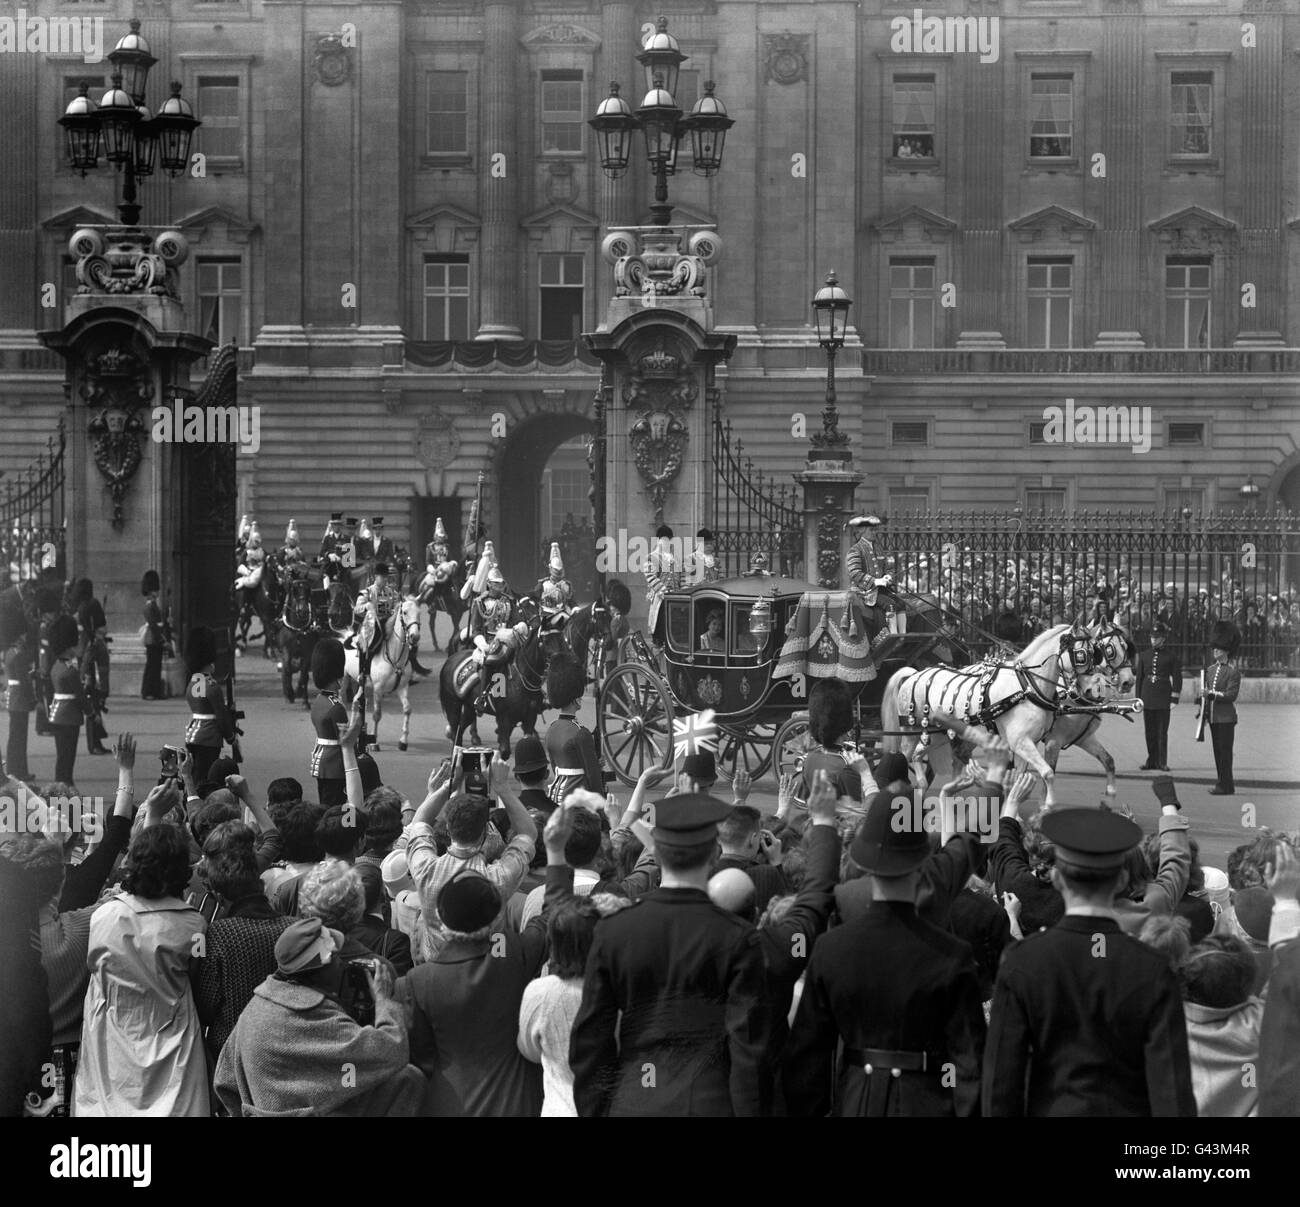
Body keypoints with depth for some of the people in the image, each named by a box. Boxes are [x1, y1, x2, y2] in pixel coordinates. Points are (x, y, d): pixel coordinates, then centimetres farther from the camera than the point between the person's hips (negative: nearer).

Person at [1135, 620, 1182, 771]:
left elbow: (1177, 678, 0)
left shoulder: (1171, 655, 0)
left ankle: (1163, 762, 2)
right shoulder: (1144, 655, 9)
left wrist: (1174, 699, -6)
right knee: (1150, 732, 6)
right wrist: (1138, 700, 7)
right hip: (1148, 699, 3)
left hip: (1163, 699, -3)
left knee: (1162, 732, -2)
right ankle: (1152, 761, 13)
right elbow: (1139, 677, 11)